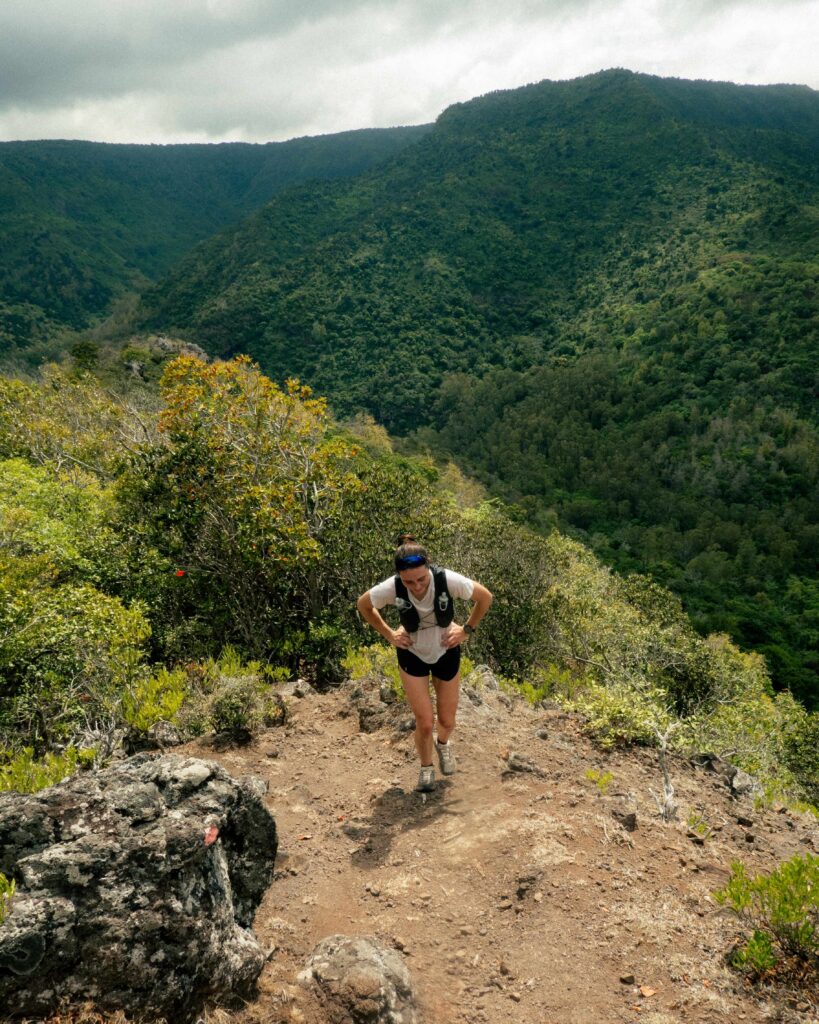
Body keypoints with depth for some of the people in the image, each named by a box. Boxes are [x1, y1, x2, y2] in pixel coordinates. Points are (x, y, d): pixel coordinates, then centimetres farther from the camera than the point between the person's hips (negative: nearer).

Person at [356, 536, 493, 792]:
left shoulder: (447, 580, -32)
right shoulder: (391, 588, -30)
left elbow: (485, 597, -13)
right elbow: (363, 605, -6)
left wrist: (467, 630, -10)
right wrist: (389, 634, -7)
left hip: (446, 652, 1)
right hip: (412, 655, -1)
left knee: (447, 721, 12)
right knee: (424, 723, -3)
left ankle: (443, 744, 50)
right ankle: (426, 767, 29)